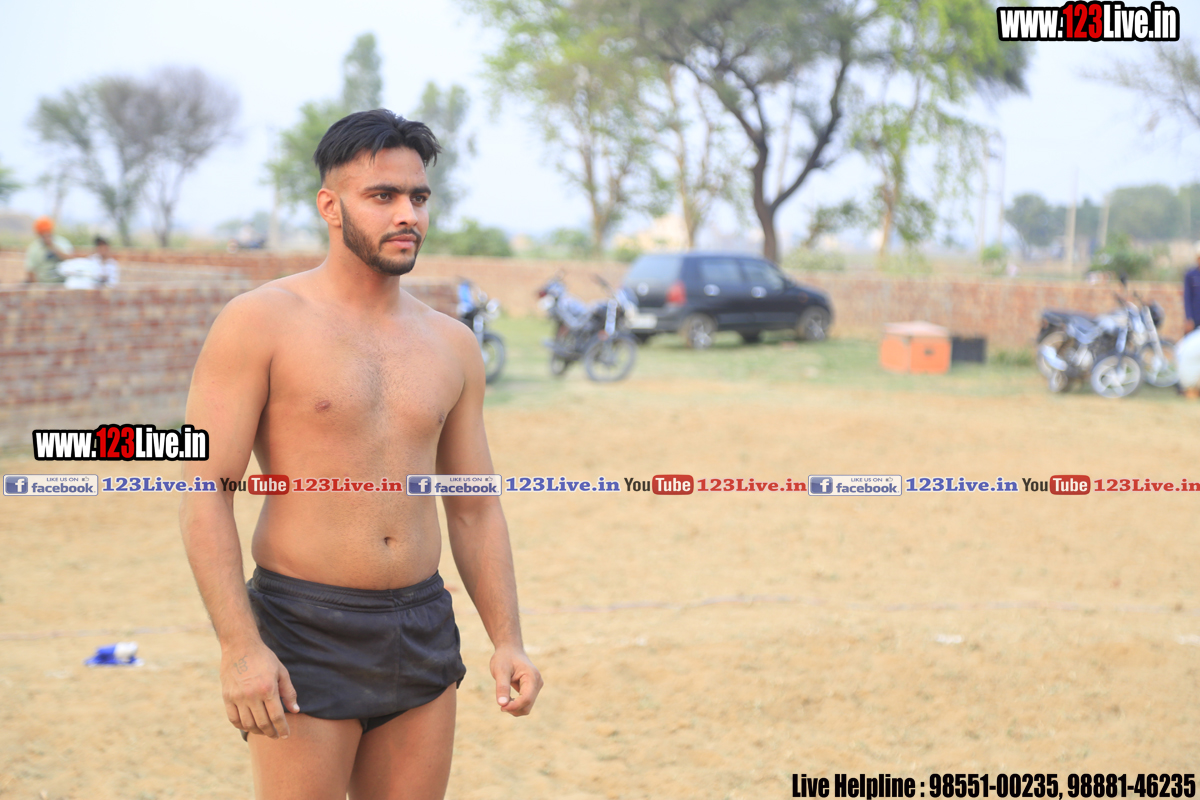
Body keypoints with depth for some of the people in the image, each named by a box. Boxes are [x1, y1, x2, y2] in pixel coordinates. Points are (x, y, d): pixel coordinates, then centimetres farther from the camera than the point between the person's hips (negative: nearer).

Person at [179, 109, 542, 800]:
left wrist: (508, 641, 6)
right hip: (304, 637, -5)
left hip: (424, 634, 5)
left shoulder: (453, 347, 10)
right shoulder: (261, 323, -6)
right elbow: (205, 492, -11)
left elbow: (474, 510, 15)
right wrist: (239, 647, -19)